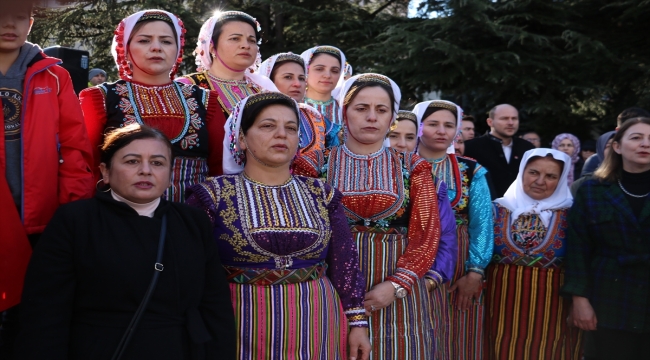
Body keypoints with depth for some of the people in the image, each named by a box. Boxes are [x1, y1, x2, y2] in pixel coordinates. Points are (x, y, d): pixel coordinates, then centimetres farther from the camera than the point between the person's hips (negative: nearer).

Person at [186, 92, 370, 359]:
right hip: (246, 335, -3)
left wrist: (357, 323, 2)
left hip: (317, 333, 3)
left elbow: (345, 263, 6)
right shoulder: (213, 195, -4)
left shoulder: (321, 195, 5)